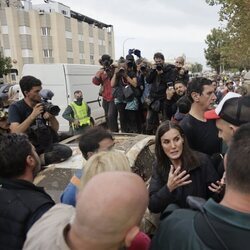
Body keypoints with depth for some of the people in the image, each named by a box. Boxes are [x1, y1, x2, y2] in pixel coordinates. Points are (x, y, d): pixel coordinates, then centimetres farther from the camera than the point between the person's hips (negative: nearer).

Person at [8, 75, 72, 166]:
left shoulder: (43, 104, 2)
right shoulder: (15, 107, -8)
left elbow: (56, 129, 3)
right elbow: (15, 133, -22)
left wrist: (51, 116, -17)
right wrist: (32, 115, -27)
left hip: (44, 145, 4)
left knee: (67, 151, -24)